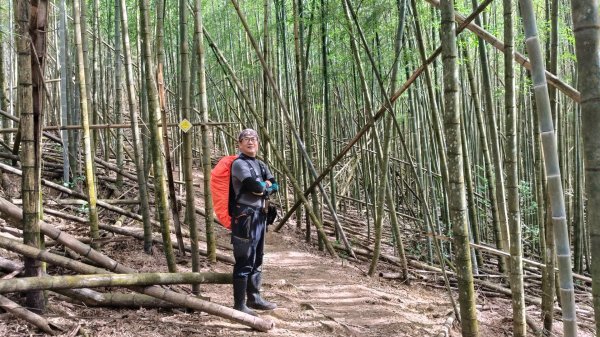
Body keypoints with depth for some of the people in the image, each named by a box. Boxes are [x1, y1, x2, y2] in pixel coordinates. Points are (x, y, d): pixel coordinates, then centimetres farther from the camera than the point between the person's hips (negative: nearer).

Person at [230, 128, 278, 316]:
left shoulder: (260, 165, 18)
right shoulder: (239, 164, -8)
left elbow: (275, 186, 10)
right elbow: (254, 186, -20)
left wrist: (264, 187, -9)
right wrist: (266, 186, 0)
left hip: (259, 215, 9)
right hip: (245, 216, -9)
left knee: (257, 260, 16)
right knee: (244, 262, -7)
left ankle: (254, 298, 27)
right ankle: (239, 305, -2)